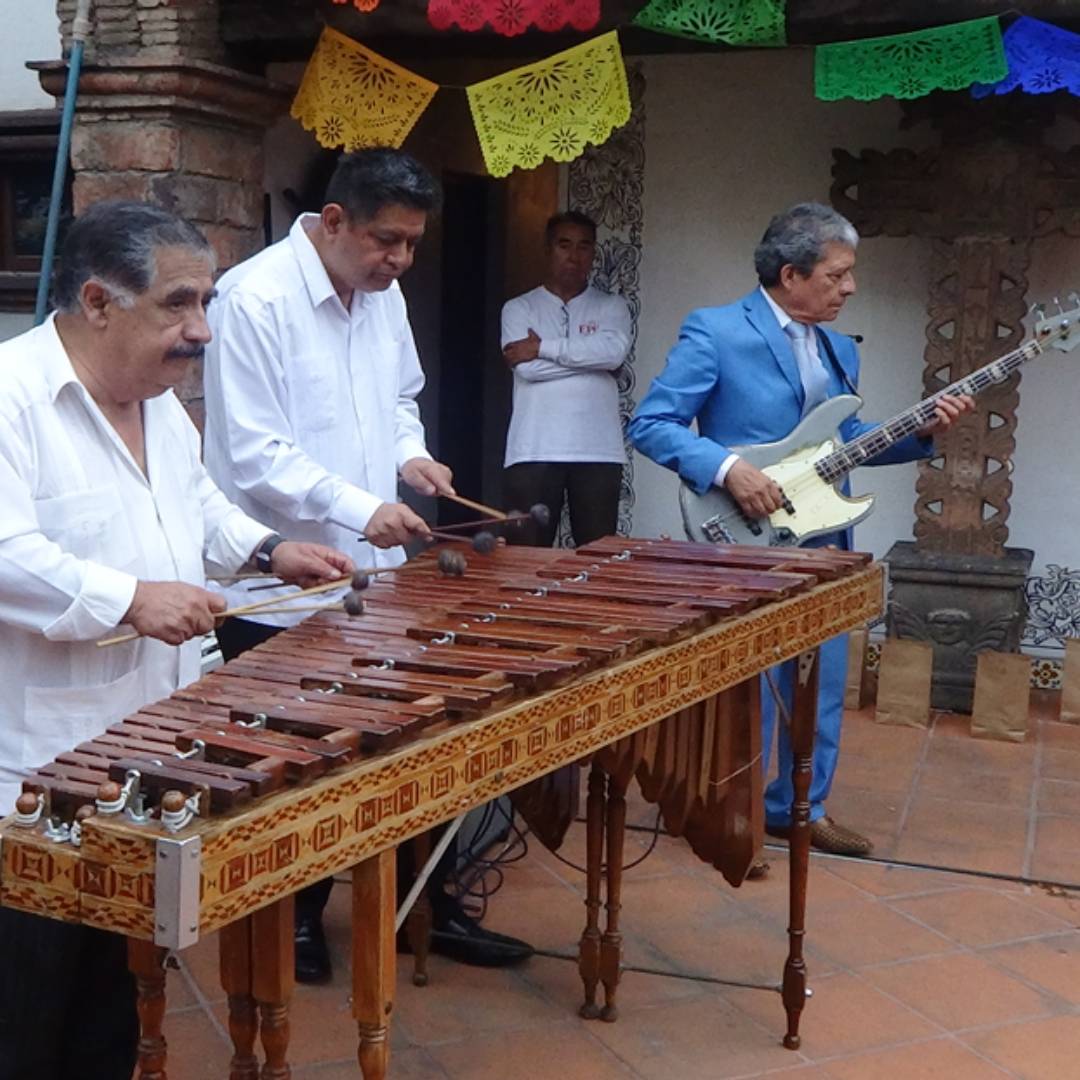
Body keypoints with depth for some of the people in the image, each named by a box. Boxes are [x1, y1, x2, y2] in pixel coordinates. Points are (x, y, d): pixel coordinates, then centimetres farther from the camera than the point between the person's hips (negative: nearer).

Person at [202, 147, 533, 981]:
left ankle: (429, 908, 28)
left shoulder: (384, 297, 8)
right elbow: (252, 452, -20)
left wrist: (411, 454, 2)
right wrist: (359, 508, -25)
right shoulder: (255, 300, -16)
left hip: (374, 577, 7)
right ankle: (294, 922, 28)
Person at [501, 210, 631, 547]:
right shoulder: (518, 308, 10)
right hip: (533, 452, -1)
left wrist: (542, 347, -8)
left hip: (598, 452, 1)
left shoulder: (611, 307, 12)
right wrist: (590, 355, -5)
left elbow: (614, 351, -10)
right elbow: (526, 367, -8)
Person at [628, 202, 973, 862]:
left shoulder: (840, 349, 13)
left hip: (821, 543, 7)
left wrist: (921, 432, 3)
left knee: (823, 683, 14)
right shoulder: (715, 332, -10)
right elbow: (650, 424, -13)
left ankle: (800, 806, 31)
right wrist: (728, 468, -25)